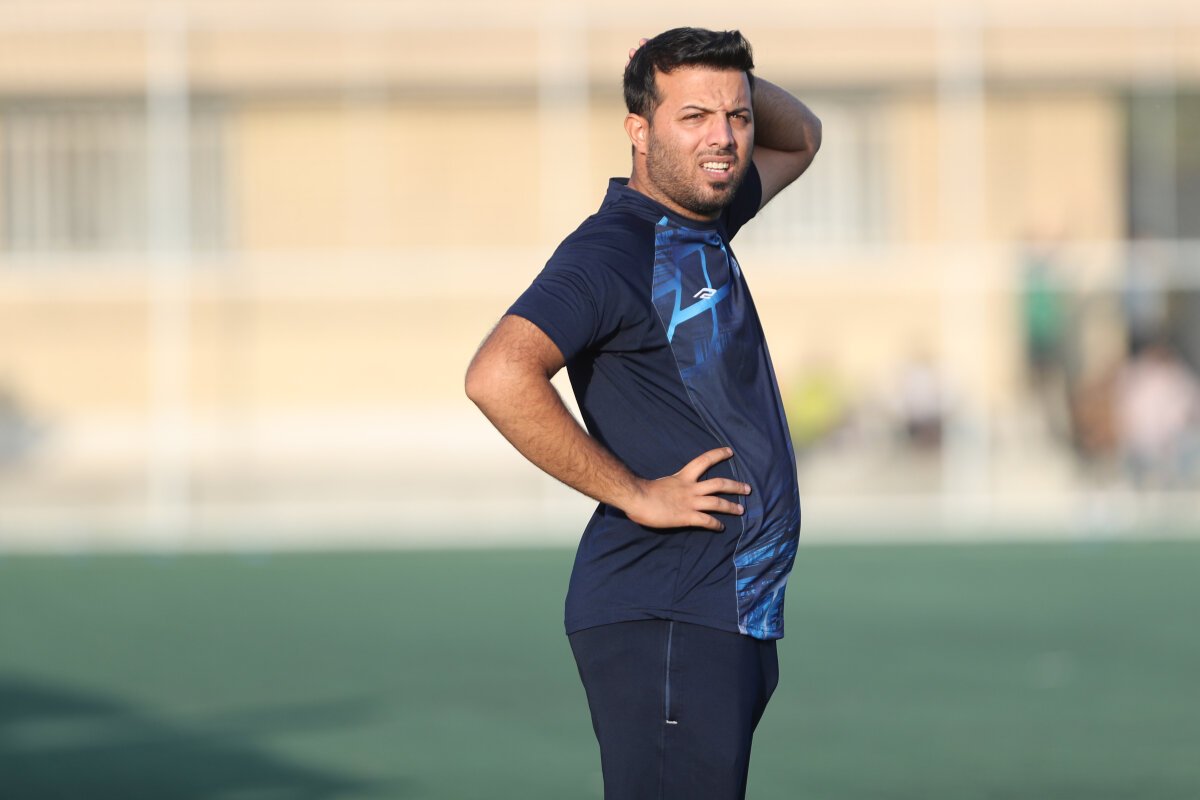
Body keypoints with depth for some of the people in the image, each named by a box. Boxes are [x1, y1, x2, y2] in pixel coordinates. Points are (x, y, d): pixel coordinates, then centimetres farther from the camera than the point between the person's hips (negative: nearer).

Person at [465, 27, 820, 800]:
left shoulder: (702, 222, 14)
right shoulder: (611, 249, -14)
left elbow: (800, 138, 33)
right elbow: (498, 377, -29)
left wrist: (737, 86, 9)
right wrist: (634, 495, -20)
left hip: (735, 615, 9)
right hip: (662, 621, -9)